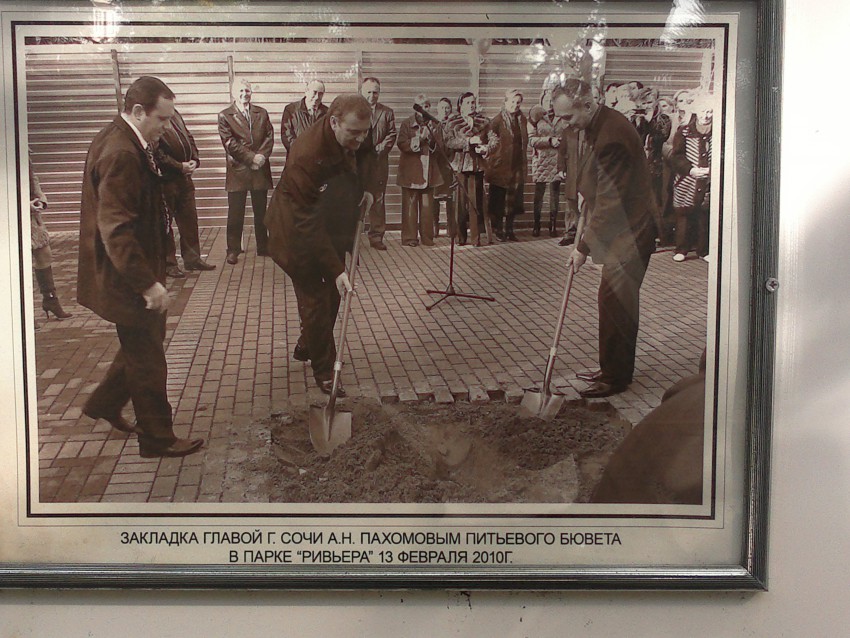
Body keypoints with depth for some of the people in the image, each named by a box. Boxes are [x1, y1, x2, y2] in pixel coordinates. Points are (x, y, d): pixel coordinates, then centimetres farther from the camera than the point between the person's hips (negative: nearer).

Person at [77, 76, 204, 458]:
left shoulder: (126, 143, 8)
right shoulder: (120, 154, -25)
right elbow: (116, 229, -29)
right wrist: (148, 282, -27)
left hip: (133, 275, 10)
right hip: (127, 279, -10)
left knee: (141, 348, 24)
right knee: (148, 359, 4)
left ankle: (104, 404, 40)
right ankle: (157, 438, 18)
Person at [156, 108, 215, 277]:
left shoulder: (174, 113, 11)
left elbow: (188, 137, 16)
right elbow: (157, 154, -21)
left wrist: (194, 159, 0)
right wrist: (179, 166, -17)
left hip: (184, 176, 8)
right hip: (165, 179, -8)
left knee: (190, 218, 14)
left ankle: (192, 258, 26)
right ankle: (168, 263, 14)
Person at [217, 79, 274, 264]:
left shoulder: (262, 114, 12)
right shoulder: (225, 116, 1)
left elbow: (269, 137, 4)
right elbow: (230, 143, -8)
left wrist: (262, 155, -13)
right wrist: (251, 157, -15)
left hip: (260, 169, 3)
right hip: (237, 170, -3)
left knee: (261, 212, 10)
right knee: (235, 213, 0)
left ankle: (263, 247, 20)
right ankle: (233, 250, 8)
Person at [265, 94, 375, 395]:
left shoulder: (357, 140, -14)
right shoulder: (307, 156, -37)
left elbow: (367, 162, 15)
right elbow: (308, 224, -35)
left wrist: (364, 190, -2)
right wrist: (335, 269, -35)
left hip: (334, 230, 8)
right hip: (300, 238, -8)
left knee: (332, 296, 18)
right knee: (316, 300, -1)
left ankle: (306, 347, 41)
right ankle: (323, 369, 16)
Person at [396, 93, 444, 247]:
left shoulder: (435, 125, 11)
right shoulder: (406, 124, 2)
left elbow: (440, 148, 6)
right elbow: (402, 145, -9)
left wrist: (431, 139, -13)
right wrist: (419, 139, -19)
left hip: (429, 171, 3)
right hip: (410, 171, -3)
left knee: (427, 205, 5)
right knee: (410, 204, -2)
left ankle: (427, 237, 12)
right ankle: (409, 237, 3)